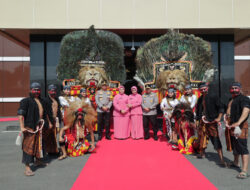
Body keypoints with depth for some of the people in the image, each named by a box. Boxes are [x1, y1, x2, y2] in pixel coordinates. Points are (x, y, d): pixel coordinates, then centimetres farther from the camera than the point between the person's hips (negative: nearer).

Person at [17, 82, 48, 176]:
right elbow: (20, 114, -16)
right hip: (29, 127, -7)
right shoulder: (26, 101, -8)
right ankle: (27, 168, 0)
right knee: (28, 146, -6)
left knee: (39, 143, 19)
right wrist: (22, 127, -22)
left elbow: (45, 113, 25)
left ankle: (38, 160, 38)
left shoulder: (42, 101, 15)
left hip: (39, 127, 8)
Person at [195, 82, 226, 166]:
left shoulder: (213, 97, -7)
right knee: (202, 137, 16)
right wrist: (198, 120, 17)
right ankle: (202, 153, 36)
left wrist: (219, 117, -18)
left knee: (216, 140, -9)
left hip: (211, 121, -6)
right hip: (202, 122, 6)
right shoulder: (200, 99, 10)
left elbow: (221, 107, -7)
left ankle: (222, 160, -6)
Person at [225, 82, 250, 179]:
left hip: (241, 126, -9)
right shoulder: (231, 100, 17)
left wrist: (238, 122, -41)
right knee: (234, 145, 22)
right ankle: (236, 163, 40)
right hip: (232, 126, 9)